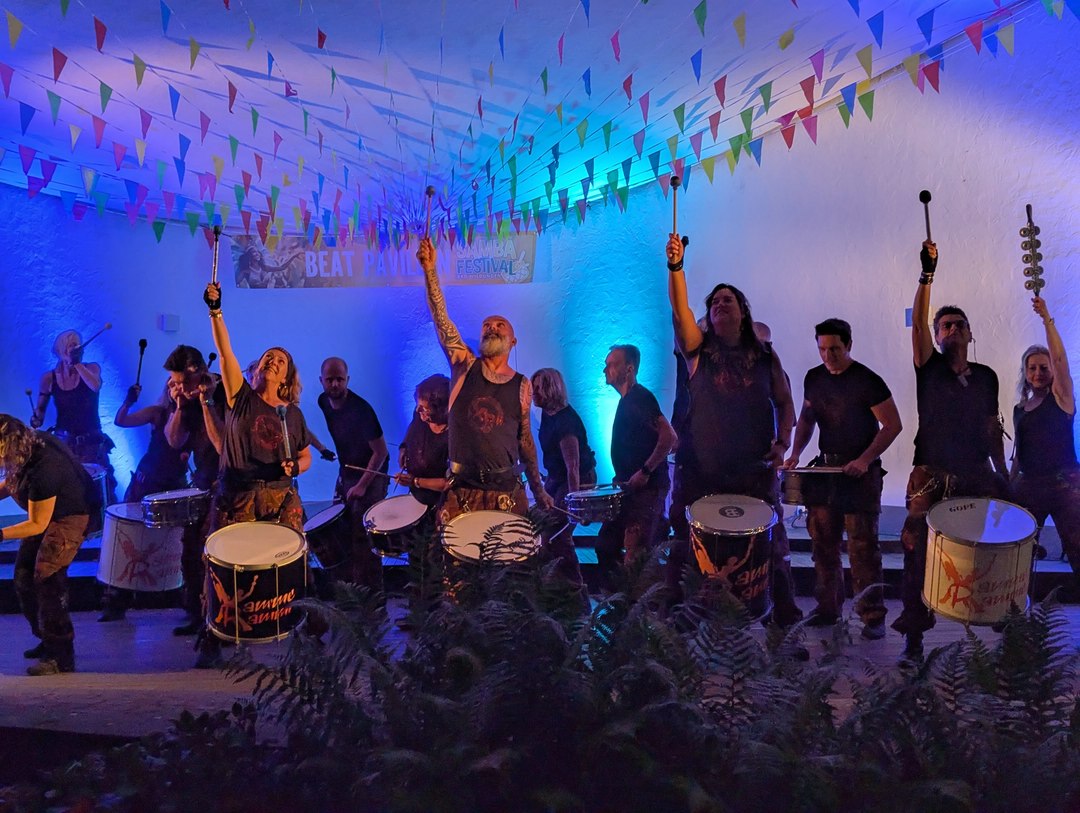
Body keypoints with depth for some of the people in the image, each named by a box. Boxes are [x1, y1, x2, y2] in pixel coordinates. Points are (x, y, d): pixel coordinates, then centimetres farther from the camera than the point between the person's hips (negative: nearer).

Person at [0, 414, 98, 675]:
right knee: (24, 578, 11)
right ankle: (46, 639, 27)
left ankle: (61, 658, -6)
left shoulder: (43, 469, -35)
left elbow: (37, 525, -27)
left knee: (46, 581, -14)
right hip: (44, 513, 10)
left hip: (69, 518, -10)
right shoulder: (26, 449, -10)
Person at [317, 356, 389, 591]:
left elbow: (380, 452, -21)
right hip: (345, 474, 8)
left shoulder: (360, 410, -25)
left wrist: (362, 485, -21)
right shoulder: (324, 402, -2)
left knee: (362, 539, -9)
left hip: (370, 477, -8)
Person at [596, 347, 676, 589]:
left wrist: (645, 471, -24)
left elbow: (669, 437, -26)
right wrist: (623, 477, 17)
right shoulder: (626, 400, 16)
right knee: (606, 545, 14)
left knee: (636, 556, -8)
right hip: (631, 488, 10)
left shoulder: (639, 398, -14)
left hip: (647, 488, -10)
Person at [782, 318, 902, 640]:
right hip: (825, 469, 6)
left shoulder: (867, 381, -11)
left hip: (860, 472, -6)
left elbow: (893, 425, -9)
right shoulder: (814, 378, 7)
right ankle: (828, 608, 22)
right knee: (823, 543, 10)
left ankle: (873, 616, 2)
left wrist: (865, 459, -19)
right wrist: (795, 453, 3)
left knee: (862, 547, -6)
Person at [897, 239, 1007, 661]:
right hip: (931, 479, -3)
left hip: (978, 477, 3)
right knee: (919, 556, -5)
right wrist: (927, 275, -20)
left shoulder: (986, 377, 13)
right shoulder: (929, 368, 3)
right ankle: (914, 634, 3)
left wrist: (1002, 473, 12)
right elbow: (918, 323, -12)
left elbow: (992, 430, 17)